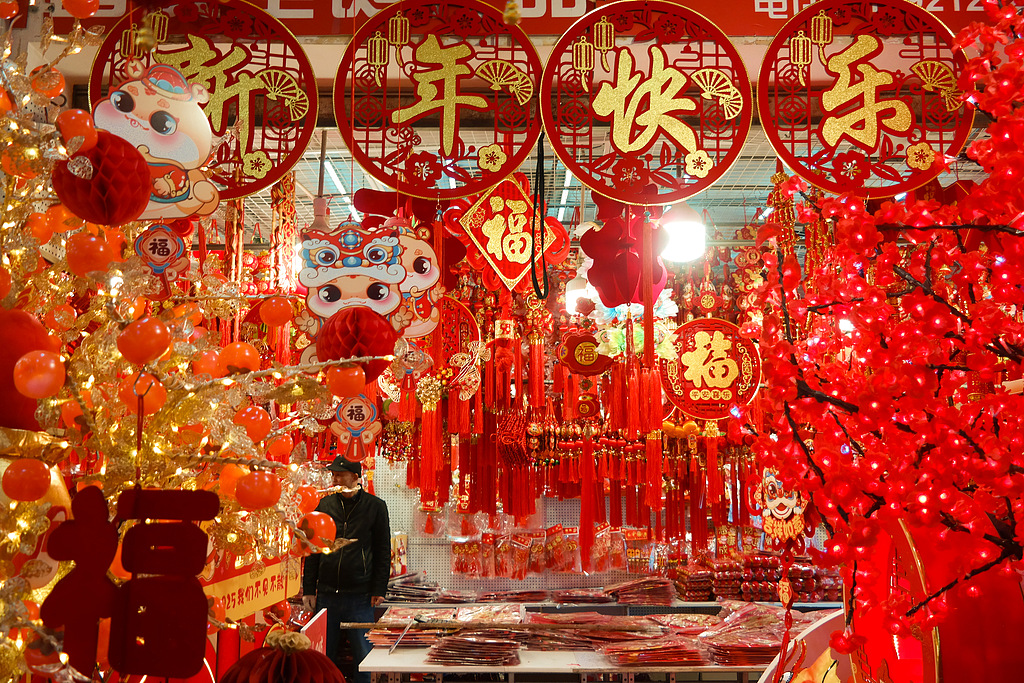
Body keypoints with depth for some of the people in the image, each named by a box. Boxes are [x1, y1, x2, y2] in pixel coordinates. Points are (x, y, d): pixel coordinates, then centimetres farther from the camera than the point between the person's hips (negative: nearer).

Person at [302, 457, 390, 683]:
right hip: (326, 594, 3)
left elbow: (383, 552, 2)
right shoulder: (324, 505, 7)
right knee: (325, 655, 9)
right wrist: (309, 589, 5)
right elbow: (313, 550, 10)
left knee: (363, 656, 3)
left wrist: (379, 590, -5)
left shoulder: (376, 506, 0)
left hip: (360, 596, -3)